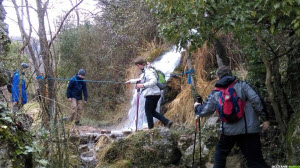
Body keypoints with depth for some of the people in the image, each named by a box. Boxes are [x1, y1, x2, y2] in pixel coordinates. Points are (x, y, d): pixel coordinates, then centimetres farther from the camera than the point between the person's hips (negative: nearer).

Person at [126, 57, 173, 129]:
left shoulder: (148, 71, -13)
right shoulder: (144, 72, 19)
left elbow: (154, 81, -28)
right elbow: (142, 80, 38)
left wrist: (143, 85, -33)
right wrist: (131, 81, 40)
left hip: (151, 94, -10)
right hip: (155, 94, 10)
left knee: (148, 111, 1)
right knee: (152, 111, 15)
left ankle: (151, 127, 7)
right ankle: (167, 122, 8)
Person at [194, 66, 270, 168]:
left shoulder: (215, 94, 6)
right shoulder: (242, 85, 2)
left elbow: (204, 112, 10)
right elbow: (256, 100, -8)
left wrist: (197, 107, 32)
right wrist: (265, 118, -2)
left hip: (228, 131, 1)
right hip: (249, 129, -1)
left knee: (220, 153, 25)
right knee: (256, 160, 2)